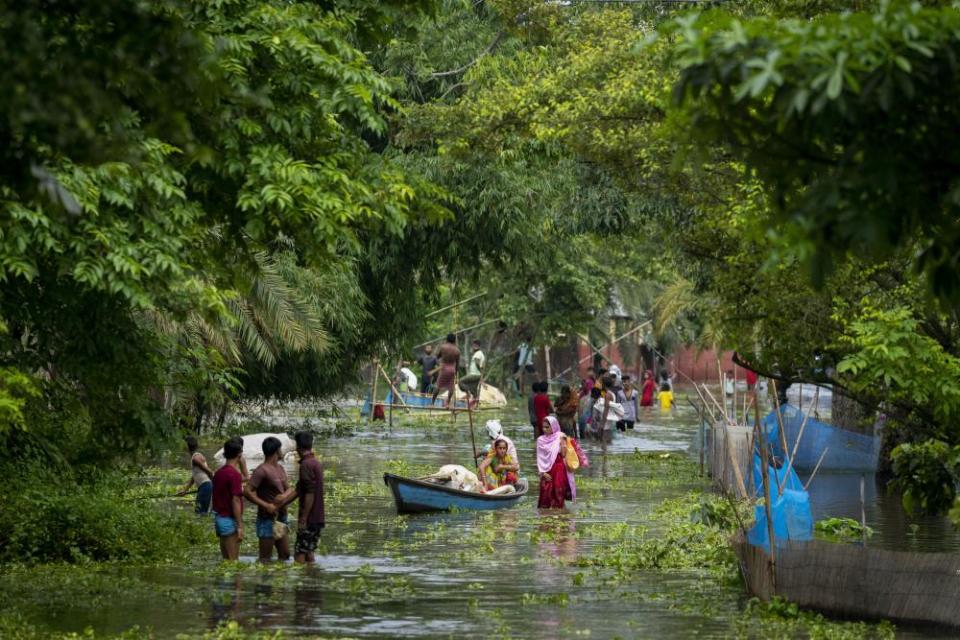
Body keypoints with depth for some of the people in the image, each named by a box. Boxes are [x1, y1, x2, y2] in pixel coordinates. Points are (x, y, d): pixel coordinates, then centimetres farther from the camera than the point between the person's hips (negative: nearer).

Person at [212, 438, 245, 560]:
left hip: (219, 517, 8)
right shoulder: (234, 474, -16)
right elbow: (235, 501, -19)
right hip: (230, 520, -8)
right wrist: (240, 526, -16)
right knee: (232, 560, -5)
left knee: (226, 559, 13)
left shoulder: (218, 473, 9)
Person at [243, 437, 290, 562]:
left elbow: (287, 489, 16)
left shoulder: (280, 468, 11)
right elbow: (247, 492, -21)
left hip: (281, 518, 9)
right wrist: (266, 505, -24)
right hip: (267, 519, -9)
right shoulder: (261, 471, -16)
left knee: (285, 554, 14)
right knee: (265, 558, -5)